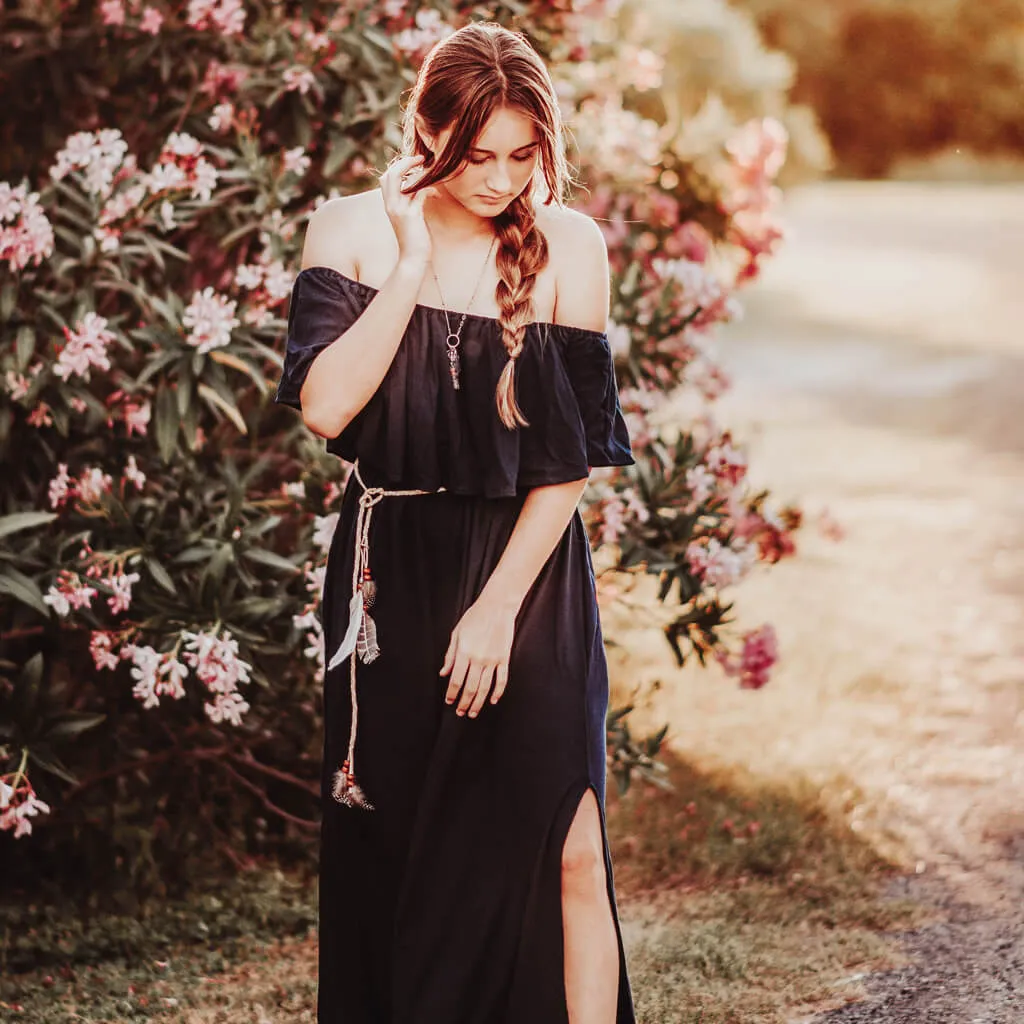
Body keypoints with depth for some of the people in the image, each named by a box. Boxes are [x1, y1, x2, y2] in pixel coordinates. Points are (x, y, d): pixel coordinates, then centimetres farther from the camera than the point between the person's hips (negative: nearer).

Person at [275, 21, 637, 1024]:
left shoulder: (568, 246, -3)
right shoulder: (350, 231, -1)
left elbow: (570, 458, -4)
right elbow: (326, 406, -16)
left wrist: (499, 604, -10)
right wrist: (413, 262, -15)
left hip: (527, 569, -1)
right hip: (390, 575, 1)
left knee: (565, 853, -7)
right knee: (391, 854, 8)